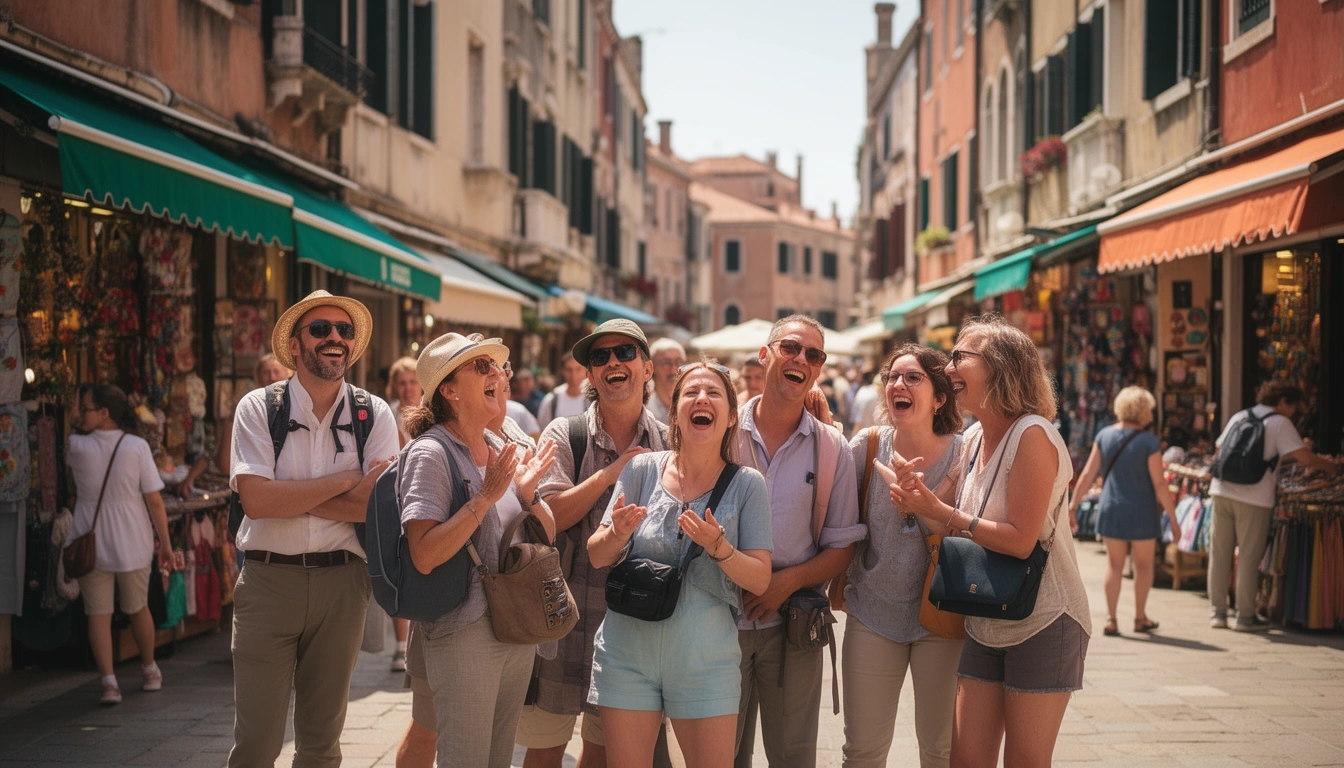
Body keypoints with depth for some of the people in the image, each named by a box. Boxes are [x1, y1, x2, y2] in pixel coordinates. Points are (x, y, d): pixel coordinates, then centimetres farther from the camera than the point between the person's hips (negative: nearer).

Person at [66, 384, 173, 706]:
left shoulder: (77, 446, -9)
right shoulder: (137, 447, -9)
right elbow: (154, 501, -8)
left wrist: (75, 423, 8)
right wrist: (165, 543, 1)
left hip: (91, 543, -1)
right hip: (132, 543, 1)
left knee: (98, 614, 3)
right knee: (138, 609, 18)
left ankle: (109, 681, -6)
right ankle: (150, 671, 34)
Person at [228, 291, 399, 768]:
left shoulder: (374, 415, 4)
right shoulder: (258, 408, -1)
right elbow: (255, 499, -14)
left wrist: (285, 497, -12)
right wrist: (346, 481, -10)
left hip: (341, 582, 2)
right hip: (267, 579, -2)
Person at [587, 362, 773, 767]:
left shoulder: (747, 485, -1)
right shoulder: (642, 469, 1)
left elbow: (760, 579, -3)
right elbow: (597, 557, 4)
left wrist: (717, 546, -21)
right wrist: (618, 533, -19)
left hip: (705, 660, -1)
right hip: (627, 652, 1)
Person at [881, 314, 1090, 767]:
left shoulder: (1032, 435, -18)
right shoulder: (974, 439, 7)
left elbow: (1021, 539, -22)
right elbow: (963, 533, 7)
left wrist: (940, 511, -19)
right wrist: (917, 500, -10)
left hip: (1043, 625, -7)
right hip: (985, 624, 7)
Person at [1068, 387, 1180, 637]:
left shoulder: (1104, 436, -1)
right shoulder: (1149, 442, -12)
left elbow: (1088, 474, -1)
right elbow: (1159, 484, -12)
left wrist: (1073, 506, 5)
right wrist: (1173, 519, -6)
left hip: (1111, 510, 3)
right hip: (1142, 513, -3)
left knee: (1114, 564, 10)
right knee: (1143, 564, 14)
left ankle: (1111, 619, 5)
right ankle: (1140, 618, 23)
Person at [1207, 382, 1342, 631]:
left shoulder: (1238, 417, 16)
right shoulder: (1280, 423, -1)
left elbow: (1219, 454, 20)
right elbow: (1304, 457, -9)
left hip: (1222, 491, 5)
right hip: (1254, 498, -5)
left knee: (1219, 555, 10)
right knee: (1248, 559, 3)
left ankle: (1217, 613, 15)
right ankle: (1245, 616, 8)